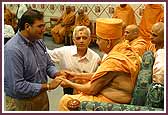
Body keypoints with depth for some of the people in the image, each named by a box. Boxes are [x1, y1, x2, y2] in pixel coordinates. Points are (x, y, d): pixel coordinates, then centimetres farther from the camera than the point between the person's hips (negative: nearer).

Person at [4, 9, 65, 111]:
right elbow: (17, 86, -28)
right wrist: (48, 86, -22)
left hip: (42, 97, 7)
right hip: (23, 103, -7)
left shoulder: (38, 41, 0)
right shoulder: (13, 50, -25)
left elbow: (49, 65, 12)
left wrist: (57, 74, -11)